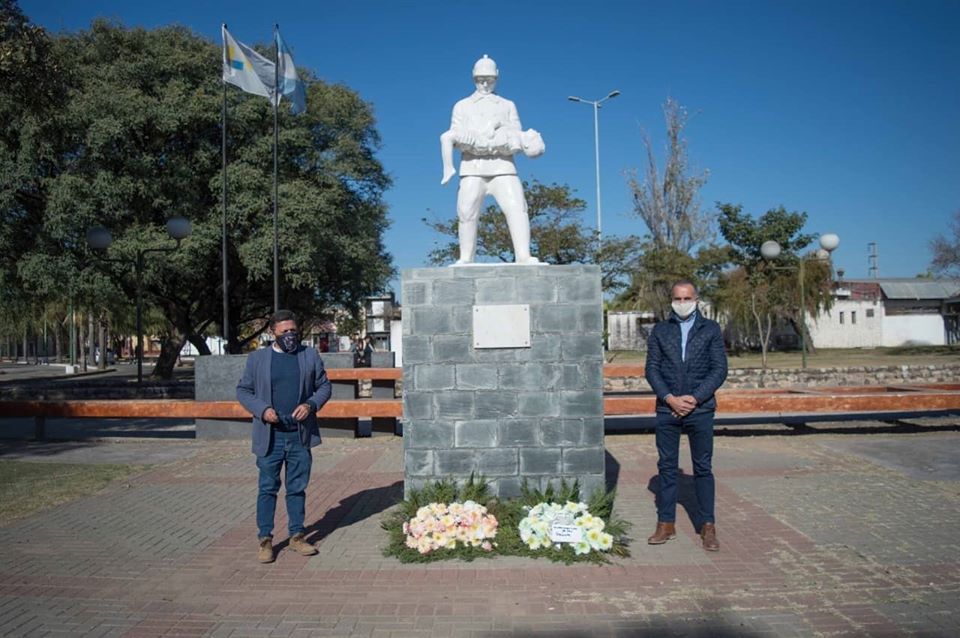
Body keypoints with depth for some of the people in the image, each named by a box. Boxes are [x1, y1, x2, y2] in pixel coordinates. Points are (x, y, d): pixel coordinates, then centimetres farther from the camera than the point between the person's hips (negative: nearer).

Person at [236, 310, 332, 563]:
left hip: (301, 435, 1)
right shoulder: (257, 358, 3)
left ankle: (297, 535, 21)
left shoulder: (311, 355, 6)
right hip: (270, 436, -1)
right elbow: (243, 390, 6)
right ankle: (265, 539, 14)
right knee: (268, 488, 4)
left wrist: (311, 404, -10)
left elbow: (324, 386, 9)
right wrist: (261, 409, -11)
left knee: (297, 488, 10)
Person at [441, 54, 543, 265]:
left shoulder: (507, 105, 26)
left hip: (502, 167, 0)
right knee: (466, 212, -11)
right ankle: (466, 259, -4)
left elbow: (516, 137, 13)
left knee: (516, 208, -18)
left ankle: (523, 256, -24)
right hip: (472, 168, 0)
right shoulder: (462, 106, 24)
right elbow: (457, 137, 9)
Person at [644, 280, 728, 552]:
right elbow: (651, 368, 4)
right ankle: (666, 523, 15)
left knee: (703, 468, 5)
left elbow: (720, 369, -1)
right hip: (667, 408, 1)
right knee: (667, 467, 7)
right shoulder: (660, 331, 8)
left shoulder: (711, 329, 5)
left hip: (700, 408, -1)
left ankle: (708, 526, 15)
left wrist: (695, 398, -11)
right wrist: (670, 398, -10)